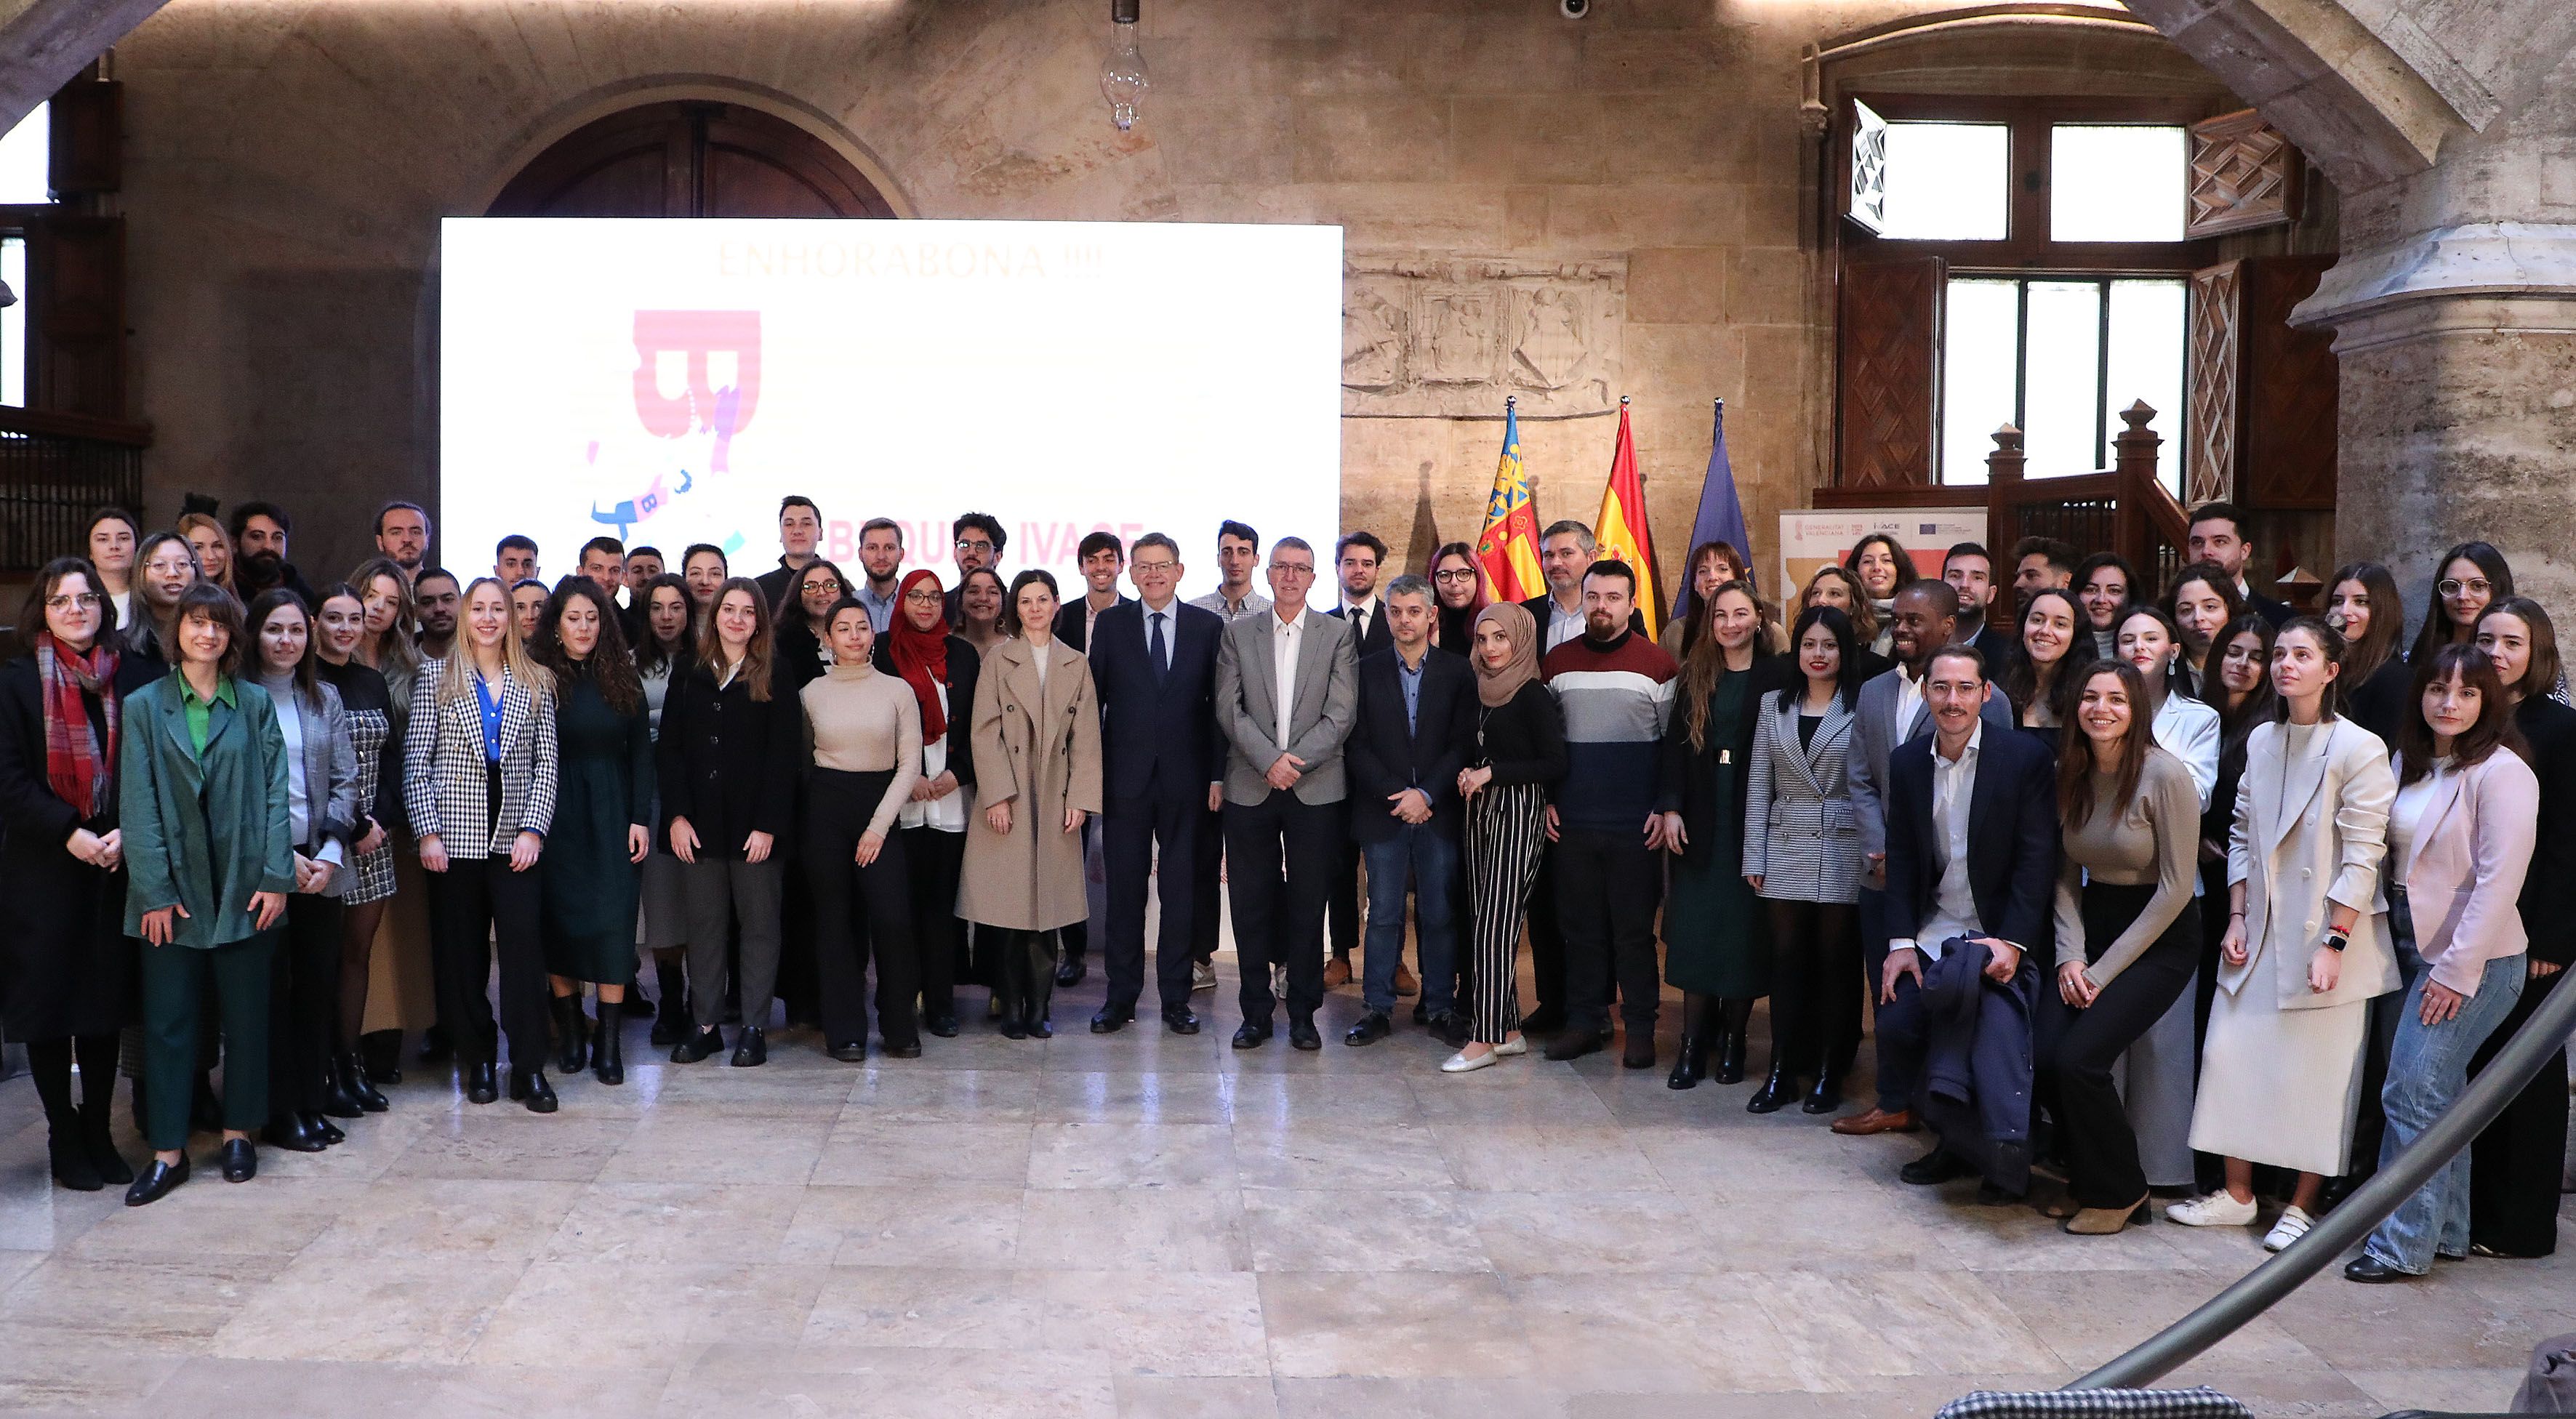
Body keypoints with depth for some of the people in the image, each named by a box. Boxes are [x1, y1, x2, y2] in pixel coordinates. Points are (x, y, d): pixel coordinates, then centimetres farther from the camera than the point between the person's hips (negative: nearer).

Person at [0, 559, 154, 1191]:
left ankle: (98, 1134, 19)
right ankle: (64, 1139, 15)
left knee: (106, 999, 7)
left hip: (115, 866, 2)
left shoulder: (134, 677, 4)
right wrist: (68, 834, -16)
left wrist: (125, 833, -12)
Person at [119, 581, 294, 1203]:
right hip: (174, 887, -1)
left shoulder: (256, 705, 6)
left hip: (245, 886, 1)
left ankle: (238, 1133, 22)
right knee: (168, 1020, 2)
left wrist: (276, 876, -6)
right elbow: (137, 805, -2)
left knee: (246, 1016, 8)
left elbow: (274, 794, 2)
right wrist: (153, 890, -9)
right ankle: (167, 1150, 9)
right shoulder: (144, 706, 3)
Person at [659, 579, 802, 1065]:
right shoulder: (691, 673, 9)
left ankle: (754, 1026, 10)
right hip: (699, 823, 3)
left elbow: (785, 755, -5)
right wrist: (676, 815, -5)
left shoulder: (774, 677, 0)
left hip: (755, 823, -2)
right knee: (703, 926, 5)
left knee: (759, 924, 3)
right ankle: (705, 1024, 13)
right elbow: (669, 747, 5)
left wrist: (769, 824, -12)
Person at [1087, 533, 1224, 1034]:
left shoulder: (1208, 626, 5)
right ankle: (1121, 997, 13)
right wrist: (1093, 771, 0)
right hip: (1125, 780, 0)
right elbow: (1094, 700, 6)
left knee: (1181, 891, 4)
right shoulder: (1111, 624, 6)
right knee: (1124, 890, 4)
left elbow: (1218, 705, 4)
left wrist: (1218, 775, -1)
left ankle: (1176, 997, 13)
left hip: (1185, 781, 0)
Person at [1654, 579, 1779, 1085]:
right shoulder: (1694, 678, 8)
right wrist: (1670, 808, -6)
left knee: (1746, 931, 2)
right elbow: (1674, 745, 4)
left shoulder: (1775, 679, -1)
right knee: (1695, 929, 0)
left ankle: (1732, 1038, 14)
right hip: (1699, 820, 2)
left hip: (1753, 819, -2)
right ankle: (1692, 1042, 5)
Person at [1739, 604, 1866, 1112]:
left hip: (1844, 854, -3)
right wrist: (1754, 857, 4)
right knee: (1787, 959, 5)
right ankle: (1782, 1070, 10)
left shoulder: (1862, 707, -1)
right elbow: (1758, 785, 8)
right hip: (1786, 851, 3)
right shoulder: (1773, 706, 9)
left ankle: (1829, 1072, 12)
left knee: (1837, 961, 3)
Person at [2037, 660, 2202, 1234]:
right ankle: (2086, 1180, 14)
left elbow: (2175, 889, -15)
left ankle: (2118, 1192, 7)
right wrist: (2070, 956, -9)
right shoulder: (2068, 772, 1)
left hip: (2159, 936, -5)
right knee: (2044, 1055, -12)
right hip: (2092, 922, 5)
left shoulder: (2165, 776, -16)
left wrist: (2104, 970, -14)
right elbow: (2067, 875, 5)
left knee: (2079, 1058, -19)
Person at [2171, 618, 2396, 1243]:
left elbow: (2363, 858, -12)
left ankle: (2302, 1205, 12)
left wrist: (2334, 945, -16)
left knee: (2316, 1071, 0)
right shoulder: (2261, 741, 8)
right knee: (2229, 1054, 4)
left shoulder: (2361, 749, -11)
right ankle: (2236, 1194, 15)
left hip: (2325, 933, -6)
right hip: (2260, 928, 6)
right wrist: (2237, 918, 4)